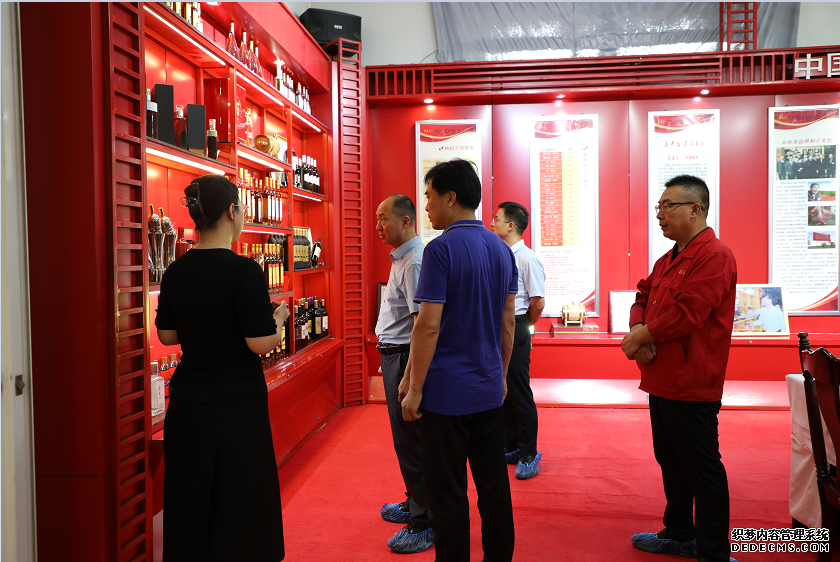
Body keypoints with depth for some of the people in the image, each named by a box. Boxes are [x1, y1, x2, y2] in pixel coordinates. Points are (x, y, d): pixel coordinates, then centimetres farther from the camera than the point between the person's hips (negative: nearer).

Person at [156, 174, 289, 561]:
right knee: (240, 501, 9)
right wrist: (279, 319, 0)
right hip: (236, 404, -6)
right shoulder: (244, 271, -17)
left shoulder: (176, 271, 2)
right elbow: (261, 343, -18)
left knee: (189, 499, 17)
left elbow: (166, 335, 10)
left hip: (187, 403, 6)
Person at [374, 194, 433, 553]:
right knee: (405, 438, 20)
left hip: (405, 358, -10)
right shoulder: (401, 257, 14)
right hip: (394, 355, 10)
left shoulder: (414, 261, -19)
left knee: (410, 443, -1)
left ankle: (424, 524, 13)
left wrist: (409, 376, -27)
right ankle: (414, 504, 35)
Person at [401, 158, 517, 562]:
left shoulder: (441, 249, -15)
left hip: (446, 392, -7)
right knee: (494, 484, 17)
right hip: (489, 390, 7)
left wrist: (414, 388, -11)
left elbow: (428, 325, -18)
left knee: (447, 494, 6)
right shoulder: (502, 249, 7)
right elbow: (507, 322, 12)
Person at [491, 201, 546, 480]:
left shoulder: (527, 259, -13)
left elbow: (538, 303, -12)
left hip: (514, 332, -8)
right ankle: (509, 448, 28)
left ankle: (528, 455, 15)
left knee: (520, 394, 2)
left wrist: (521, 328, 2)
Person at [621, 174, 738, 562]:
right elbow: (643, 298, 15)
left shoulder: (714, 255, -15)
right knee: (670, 462, 20)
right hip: (662, 381, 10)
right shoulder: (668, 260, 16)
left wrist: (639, 337, -13)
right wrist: (638, 333, -6)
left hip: (691, 386, -10)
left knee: (702, 469, 2)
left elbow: (686, 313, -24)